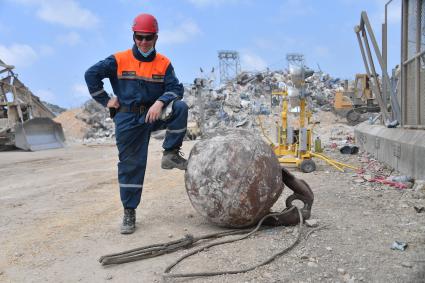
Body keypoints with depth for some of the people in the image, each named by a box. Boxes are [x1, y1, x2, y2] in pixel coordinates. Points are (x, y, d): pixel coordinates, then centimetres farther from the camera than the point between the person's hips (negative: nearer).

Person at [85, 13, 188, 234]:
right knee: (130, 165, -1)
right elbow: (91, 74, -1)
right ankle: (129, 213, 11)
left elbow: (176, 88, -8)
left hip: (154, 114, 2)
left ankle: (170, 154, -15)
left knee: (180, 107, -26)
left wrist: (160, 102, -26)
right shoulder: (119, 60, -2)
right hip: (127, 119, -1)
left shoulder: (164, 63, 1)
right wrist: (105, 100, -3)